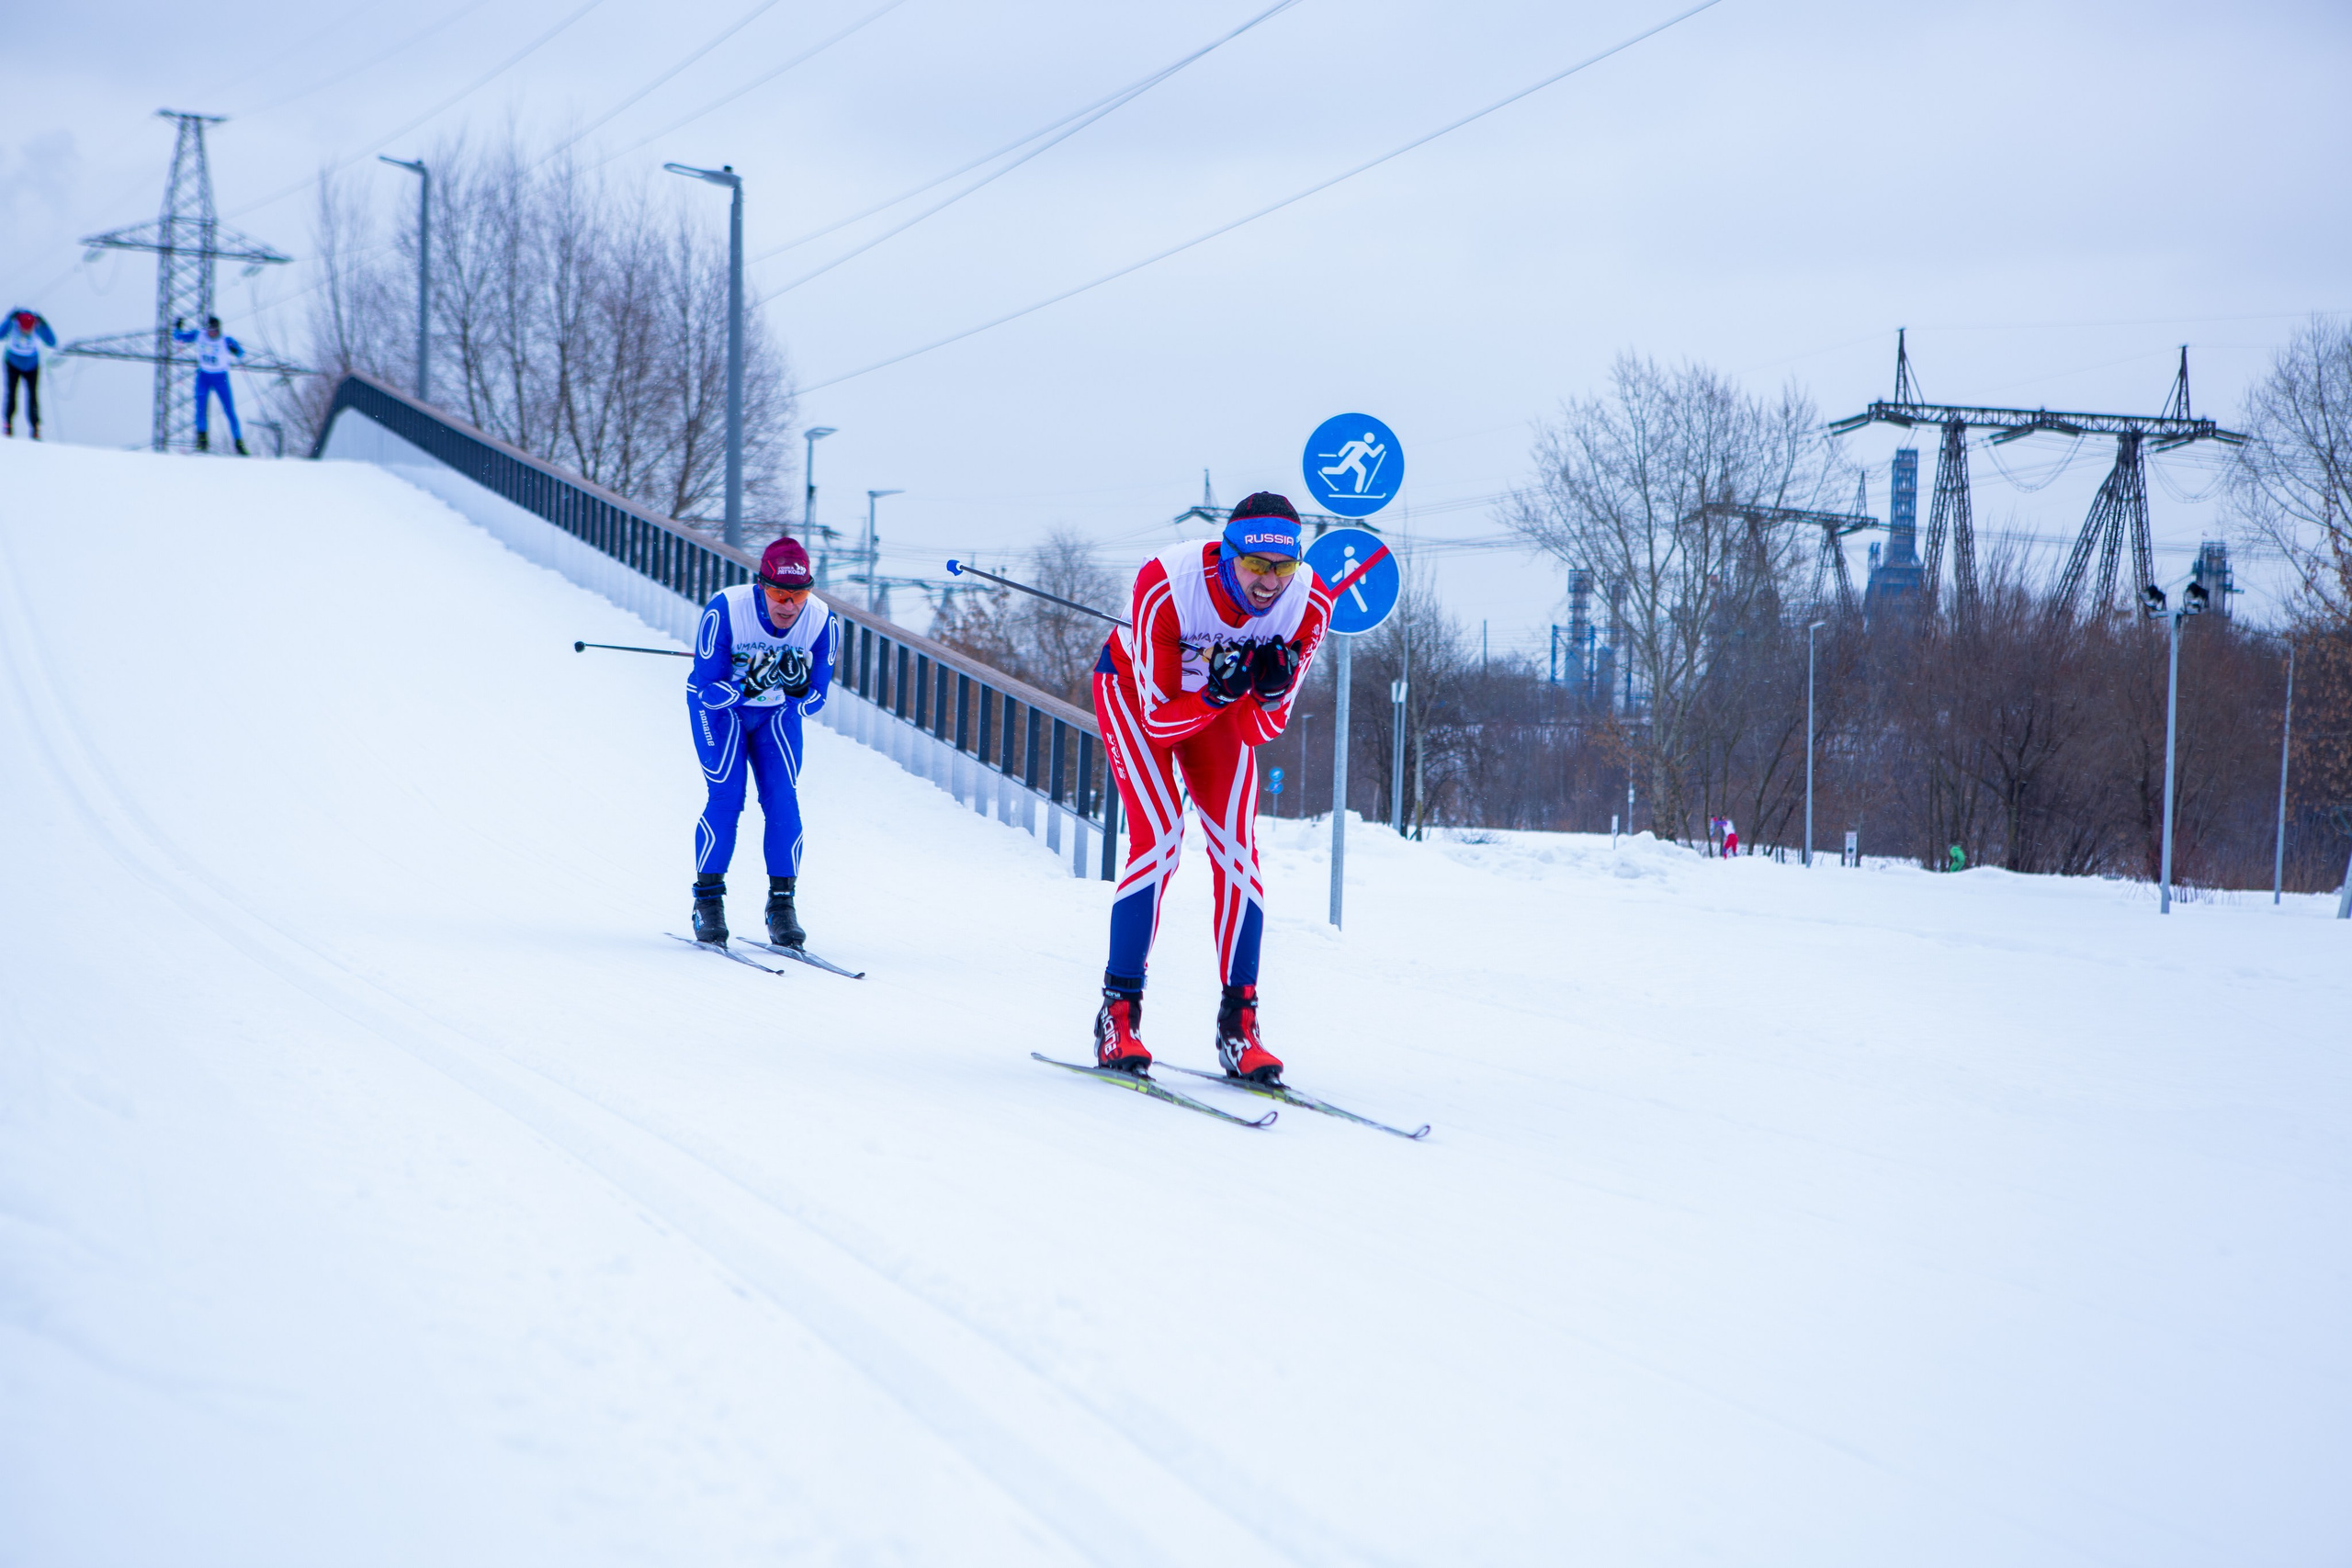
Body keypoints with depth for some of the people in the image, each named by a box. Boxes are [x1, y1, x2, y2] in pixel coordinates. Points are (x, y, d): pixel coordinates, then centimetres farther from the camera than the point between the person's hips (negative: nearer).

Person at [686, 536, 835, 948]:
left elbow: (814, 701, -14)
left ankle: (782, 905, -3)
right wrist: (750, 685, -42)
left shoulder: (820, 620, -22)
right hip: (719, 704, -3)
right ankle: (708, 902, -6)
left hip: (778, 713, 3)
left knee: (783, 801, -12)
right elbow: (709, 690, -26)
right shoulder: (725, 611, -31)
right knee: (726, 796, -17)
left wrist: (796, 686, -36)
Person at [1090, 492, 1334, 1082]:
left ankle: (1239, 1024, -7)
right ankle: (1118, 1013, -13)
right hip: (1135, 687, -3)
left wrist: (1271, 691, -42)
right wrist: (1217, 695, -49)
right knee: (1159, 837, -20)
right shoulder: (1166, 585, -39)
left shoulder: (1309, 603, -28)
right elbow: (1159, 718, -32)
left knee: (1236, 845, -12)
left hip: (1221, 703, 3)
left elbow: (1262, 730, -21)